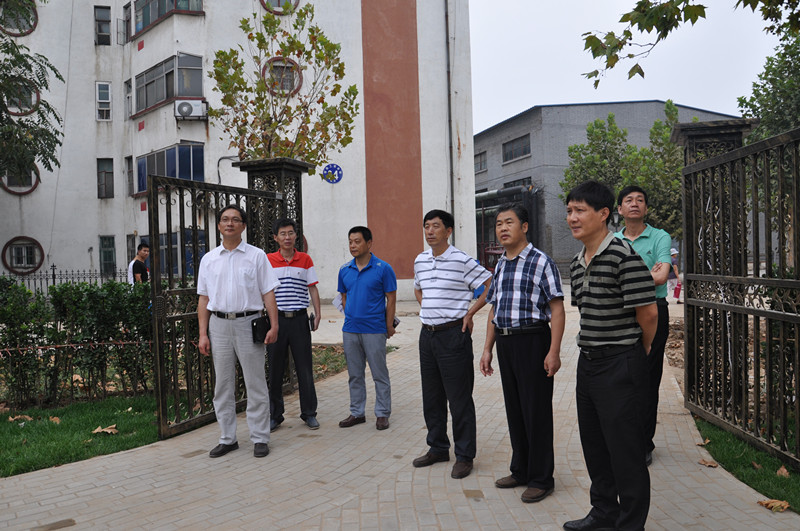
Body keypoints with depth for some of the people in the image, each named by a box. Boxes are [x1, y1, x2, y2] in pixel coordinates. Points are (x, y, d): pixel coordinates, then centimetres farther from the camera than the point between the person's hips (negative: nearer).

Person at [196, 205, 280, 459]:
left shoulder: (256, 256, 3)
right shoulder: (209, 259, 11)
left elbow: (268, 293, 0)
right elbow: (203, 298, 10)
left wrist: (274, 325, -10)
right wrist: (203, 334, 4)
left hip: (248, 323, -3)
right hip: (219, 325, 3)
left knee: (255, 384, 2)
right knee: (223, 385, 9)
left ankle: (260, 438, 12)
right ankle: (227, 438, 21)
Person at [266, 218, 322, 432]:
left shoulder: (305, 260, 6)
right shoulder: (268, 261, 3)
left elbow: (312, 288, 7)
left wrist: (317, 314, -2)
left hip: (299, 318, 1)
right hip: (276, 318, 0)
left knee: (305, 368, 4)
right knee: (275, 368, 5)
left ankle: (309, 414, 15)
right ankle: (275, 415, 18)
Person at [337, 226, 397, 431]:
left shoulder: (383, 268, -7)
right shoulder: (344, 270, 6)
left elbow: (391, 298, -4)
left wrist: (389, 326, -4)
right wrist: (351, 318, 12)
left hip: (374, 330, -5)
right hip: (350, 330, 5)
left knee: (379, 374, 4)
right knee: (355, 374, 13)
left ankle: (382, 414, 15)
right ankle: (357, 413, 24)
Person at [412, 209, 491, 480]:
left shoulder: (462, 260, -11)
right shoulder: (420, 260, 9)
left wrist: (469, 313, -10)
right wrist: (427, 310, 13)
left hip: (453, 334, -7)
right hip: (427, 334, 7)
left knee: (459, 399, 1)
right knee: (431, 396, 15)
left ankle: (464, 455, 14)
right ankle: (438, 448, 29)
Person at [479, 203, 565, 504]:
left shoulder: (541, 262, -8)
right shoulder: (500, 265, 13)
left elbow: (557, 310, -11)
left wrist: (554, 351, -17)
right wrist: (487, 349, 15)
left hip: (532, 340, -7)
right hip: (505, 343, 7)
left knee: (536, 411, 2)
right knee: (513, 409, 15)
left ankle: (541, 479, 16)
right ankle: (520, 471, 30)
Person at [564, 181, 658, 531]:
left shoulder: (624, 256, -17)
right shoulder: (577, 263, 9)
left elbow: (648, 312, -15)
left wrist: (640, 351, -1)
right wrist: (590, 349, 15)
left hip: (620, 365, -9)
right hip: (587, 361, 9)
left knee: (625, 450, 4)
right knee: (594, 445, 19)